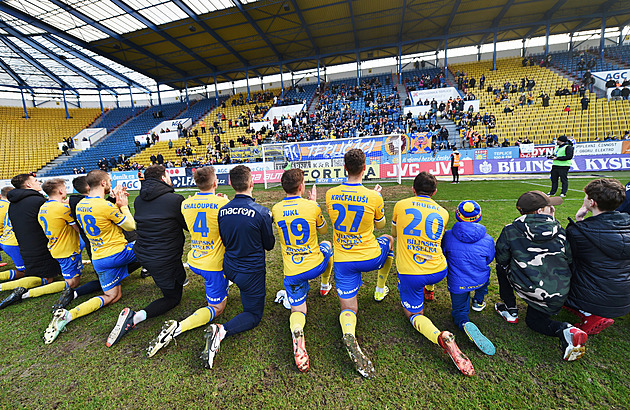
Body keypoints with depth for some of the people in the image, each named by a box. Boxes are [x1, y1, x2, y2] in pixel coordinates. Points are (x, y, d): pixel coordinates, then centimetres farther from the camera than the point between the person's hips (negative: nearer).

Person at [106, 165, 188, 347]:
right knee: (173, 297, 11)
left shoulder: (138, 200, 0)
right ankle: (136, 317, -8)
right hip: (164, 260, -7)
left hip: (141, 255, 7)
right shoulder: (175, 200, -21)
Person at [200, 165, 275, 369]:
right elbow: (269, 245, -8)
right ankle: (222, 330, -13)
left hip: (229, 269, 6)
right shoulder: (261, 212, -23)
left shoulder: (222, 211, -7)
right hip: (251, 272, -6)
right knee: (254, 314, 10)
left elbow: (224, 241, 7)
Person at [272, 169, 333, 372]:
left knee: (297, 309, 15)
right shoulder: (311, 206, -12)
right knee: (327, 245, 32)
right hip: (316, 265, -1)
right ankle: (325, 285, 51)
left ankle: (297, 331, -22)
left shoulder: (276, 209, -4)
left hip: (292, 273, 1)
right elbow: (323, 229, 7)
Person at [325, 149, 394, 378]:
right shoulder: (374, 197, -15)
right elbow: (380, 224, 5)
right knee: (388, 240, 33)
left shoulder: (330, 195, -6)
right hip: (370, 258, -1)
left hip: (343, 261, 2)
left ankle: (349, 335, -23)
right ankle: (380, 290, 42)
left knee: (348, 309, 13)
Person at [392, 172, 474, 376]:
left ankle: (440, 337, -14)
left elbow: (394, 233, 15)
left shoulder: (401, 205, -3)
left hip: (410, 274, -4)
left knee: (414, 314, 15)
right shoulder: (443, 212, 3)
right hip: (438, 272, 4)